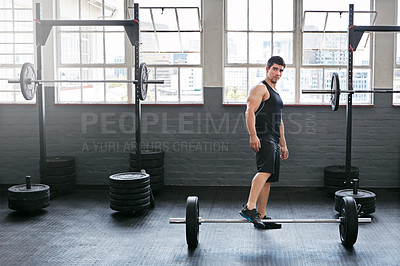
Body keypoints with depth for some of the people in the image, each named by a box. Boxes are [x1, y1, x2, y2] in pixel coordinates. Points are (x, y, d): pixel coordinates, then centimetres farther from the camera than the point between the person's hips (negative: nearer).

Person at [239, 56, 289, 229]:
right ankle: (249, 208, -38)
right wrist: (253, 135, -28)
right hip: (263, 138, -9)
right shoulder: (260, 88, -3)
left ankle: (260, 217, 11)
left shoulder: (276, 93, 26)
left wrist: (283, 145, 26)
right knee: (265, 171, -28)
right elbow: (250, 111, -16)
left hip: (274, 140, 9)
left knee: (268, 179, 7)